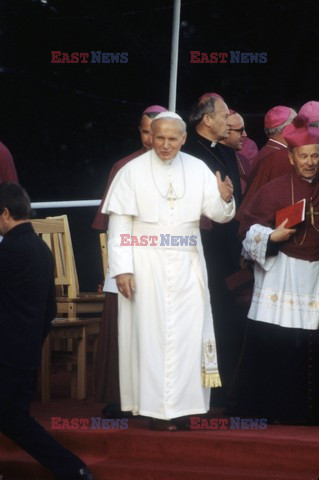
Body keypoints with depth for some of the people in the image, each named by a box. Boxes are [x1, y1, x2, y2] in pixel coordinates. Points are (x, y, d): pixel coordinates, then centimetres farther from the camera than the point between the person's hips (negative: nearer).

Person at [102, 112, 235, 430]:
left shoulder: (197, 170, 5)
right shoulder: (133, 171, -4)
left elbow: (218, 213, 0)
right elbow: (119, 224, -6)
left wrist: (225, 199, -23)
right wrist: (121, 269, -13)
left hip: (187, 265, 3)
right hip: (146, 264, -3)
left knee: (187, 332, 2)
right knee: (151, 333, -2)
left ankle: (181, 405, 9)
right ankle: (156, 408, 2)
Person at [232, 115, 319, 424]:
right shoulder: (274, 190, -4)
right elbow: (249, 229, -5)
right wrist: (273, 236, -20)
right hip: (281, 275, -4)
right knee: (273, 346, -5)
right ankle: (269, 409, 4)